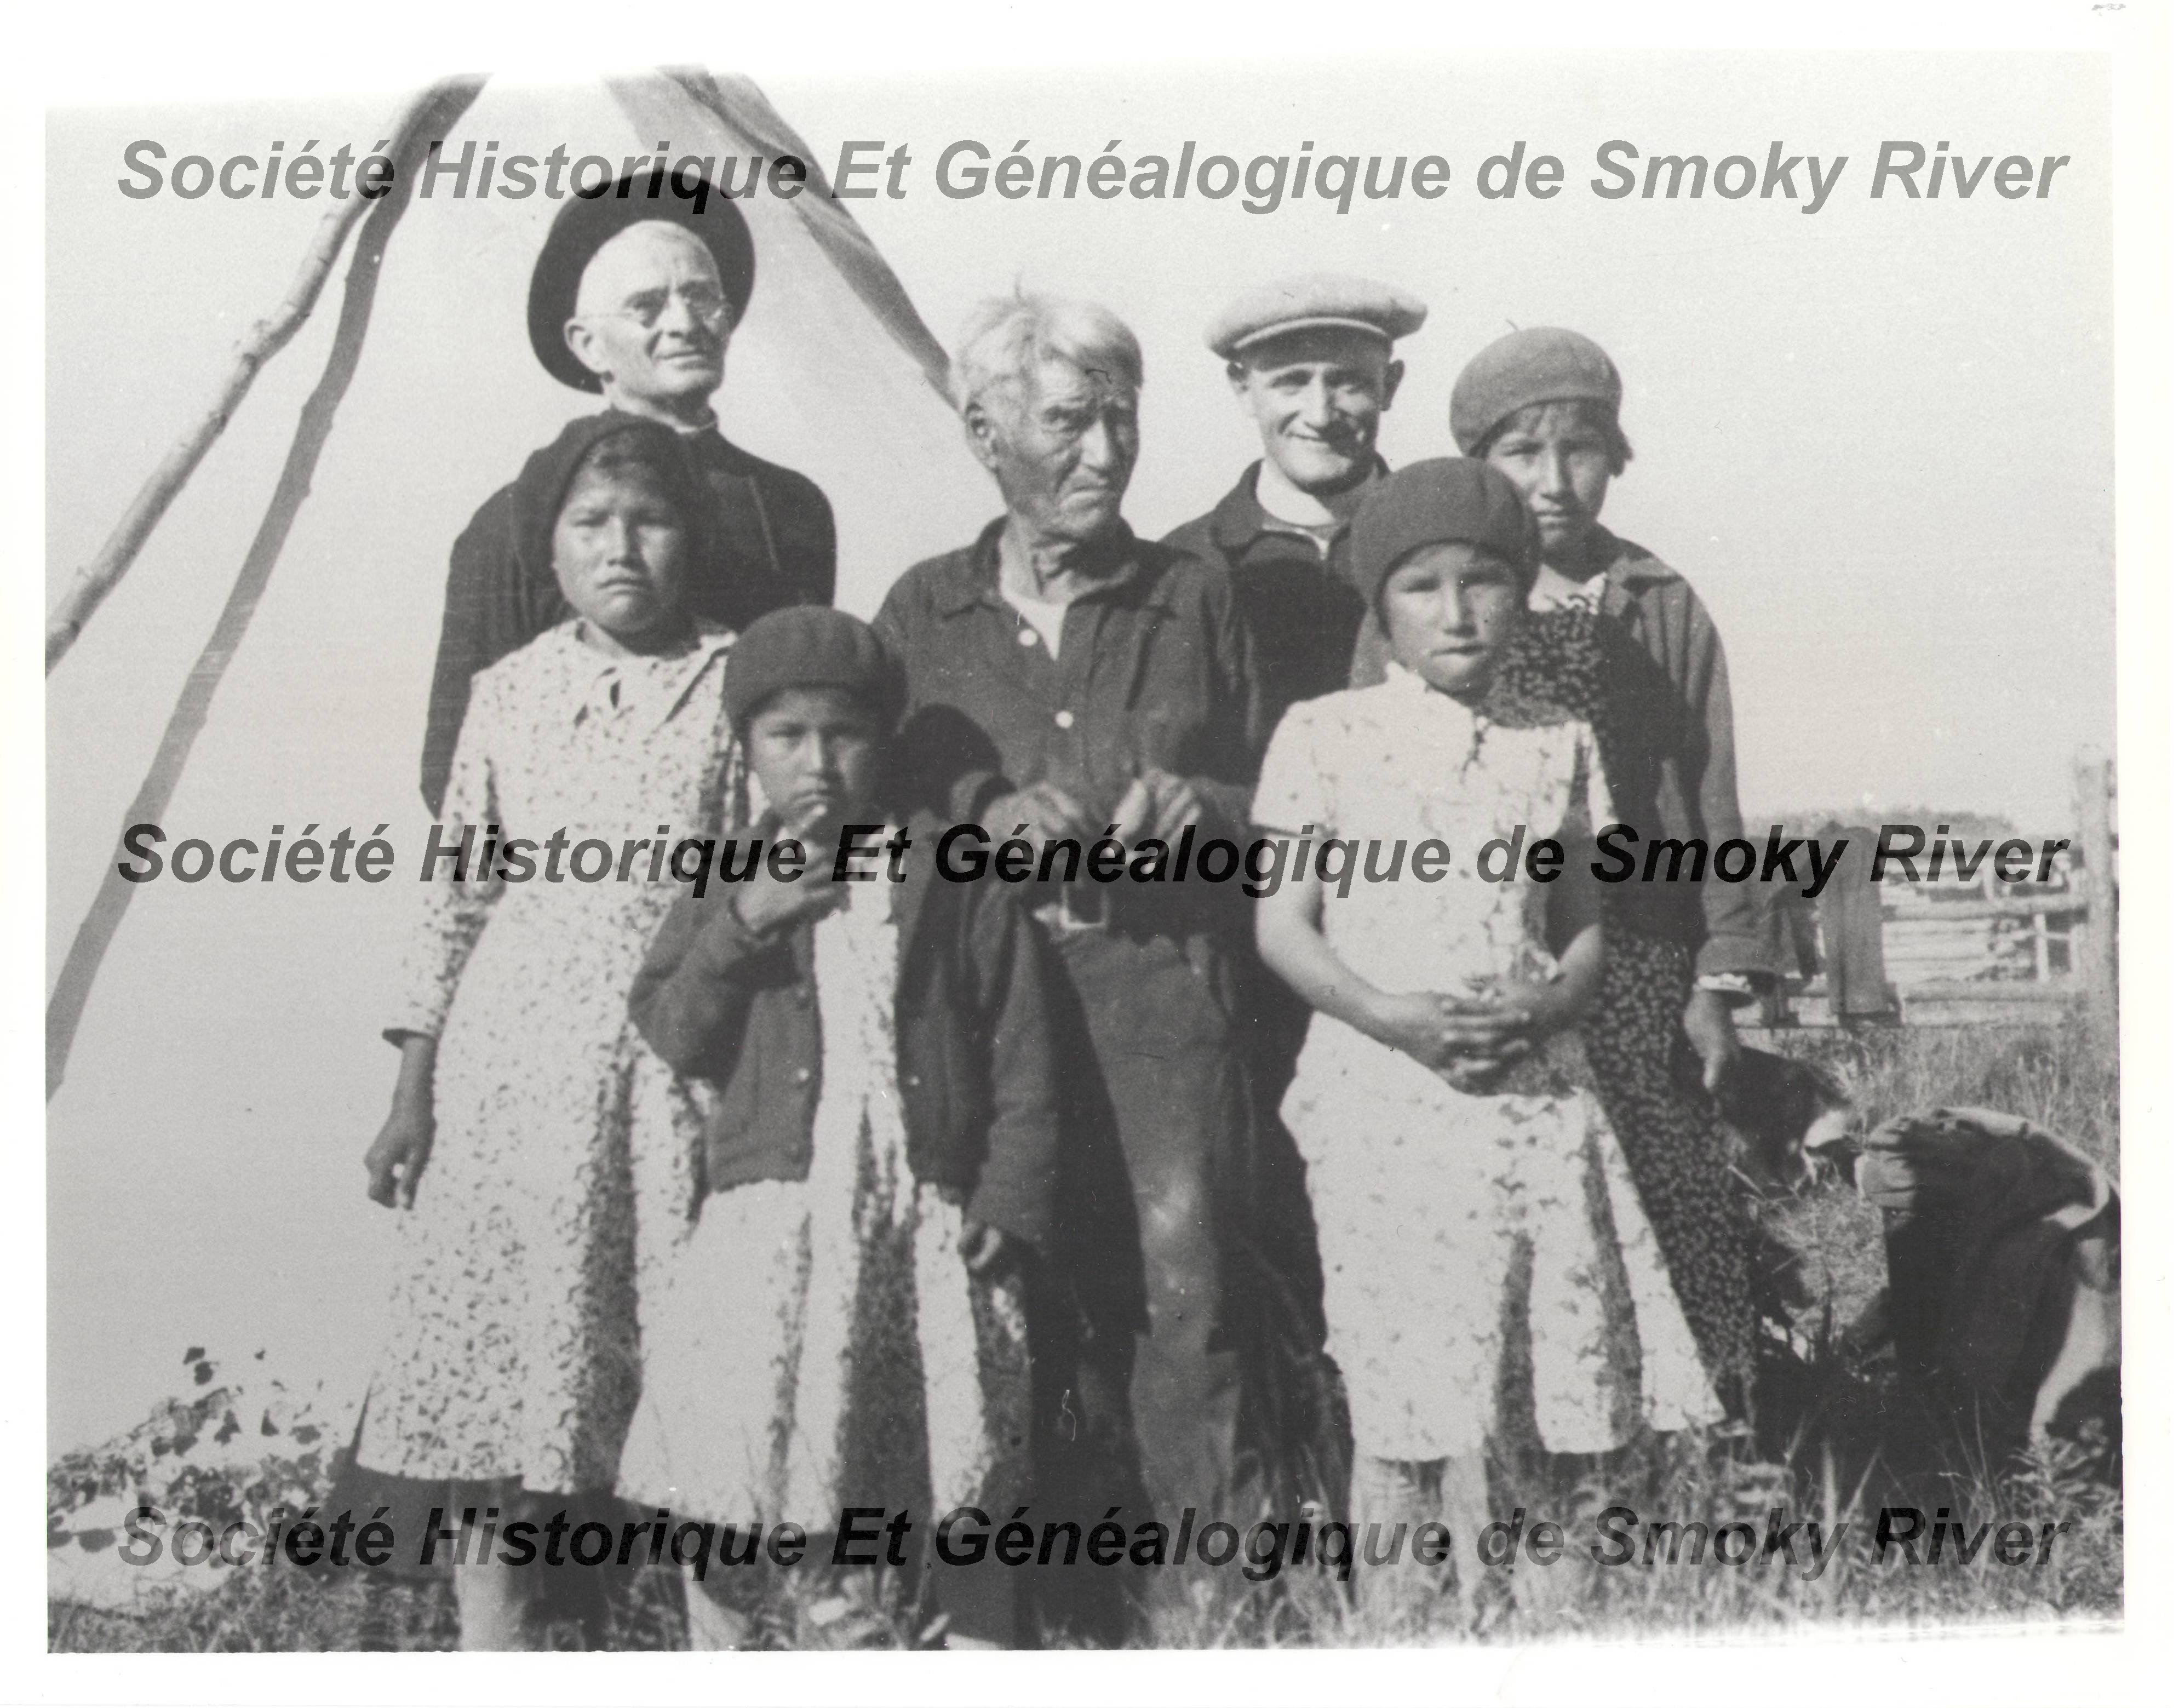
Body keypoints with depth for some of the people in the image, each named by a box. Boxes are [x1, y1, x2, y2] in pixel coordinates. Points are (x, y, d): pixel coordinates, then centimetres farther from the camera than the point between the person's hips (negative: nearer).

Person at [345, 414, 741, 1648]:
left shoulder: (735, 684, 2)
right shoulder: (510, 691, 8)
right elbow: (456, 893, 10)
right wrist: (413, 1094, 7)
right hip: (516, 1061, 2)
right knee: (492, 1358, 2)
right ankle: (495, 1639, 12)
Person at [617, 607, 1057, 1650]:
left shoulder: (957, 881, 5)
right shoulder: (728, 883, 10)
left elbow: (1022, 1061, 2)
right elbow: (667, 1036, -1)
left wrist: (1010, 1203, -5)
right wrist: (743, 927, -12)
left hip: (929, 1227, -1)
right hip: (769, 1220, 1)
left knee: (961, 1505, 7)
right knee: (722, 1500, 4)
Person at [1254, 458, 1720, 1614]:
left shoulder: (1559, 745, 11)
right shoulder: (1323, 735, 2)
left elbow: (1585, 925, 14)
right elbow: (1283, 927, -1)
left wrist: (1548, 1007, -9)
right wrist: (1394, 1017, -16)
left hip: (1533, 1091, 3)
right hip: (1383, 1096, -3)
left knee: (1532, 1376, 3)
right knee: (1407, 1400, -2)